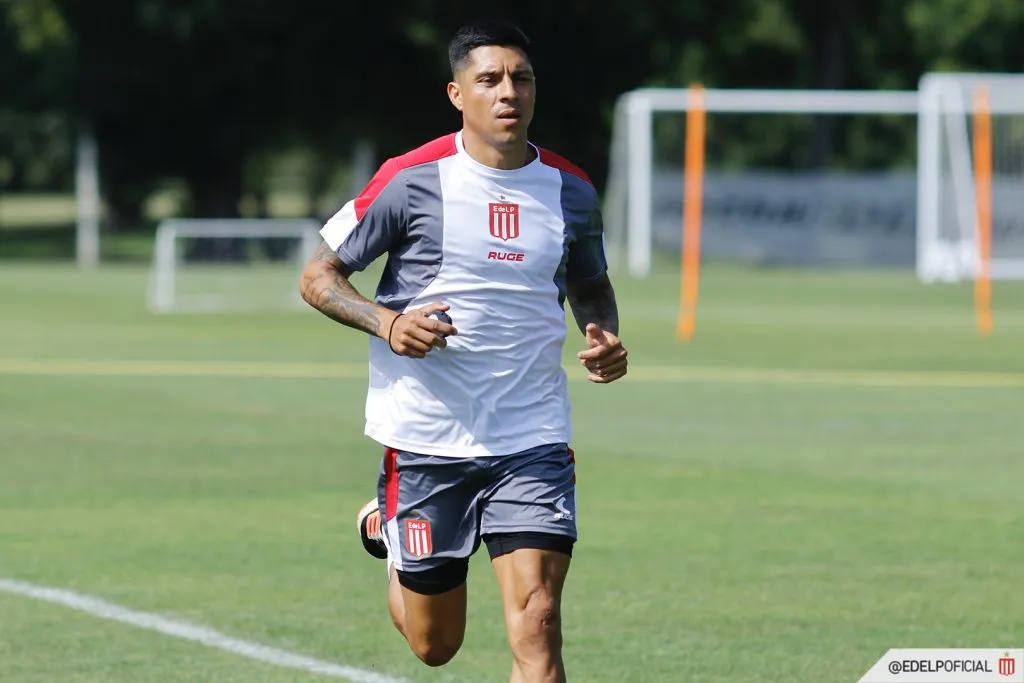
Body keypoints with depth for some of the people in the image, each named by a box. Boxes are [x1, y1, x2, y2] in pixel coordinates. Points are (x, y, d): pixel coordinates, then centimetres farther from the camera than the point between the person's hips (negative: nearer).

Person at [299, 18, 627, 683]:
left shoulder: (571, 191, 5)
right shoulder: (412, 180, -7)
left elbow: (591, 285, 23)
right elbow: (318, 276, 0)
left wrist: (604, 336, 0)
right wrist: (387, 323, -19)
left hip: (533, 439, 2)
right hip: (427, 441, -2)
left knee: (537, 623, -14)